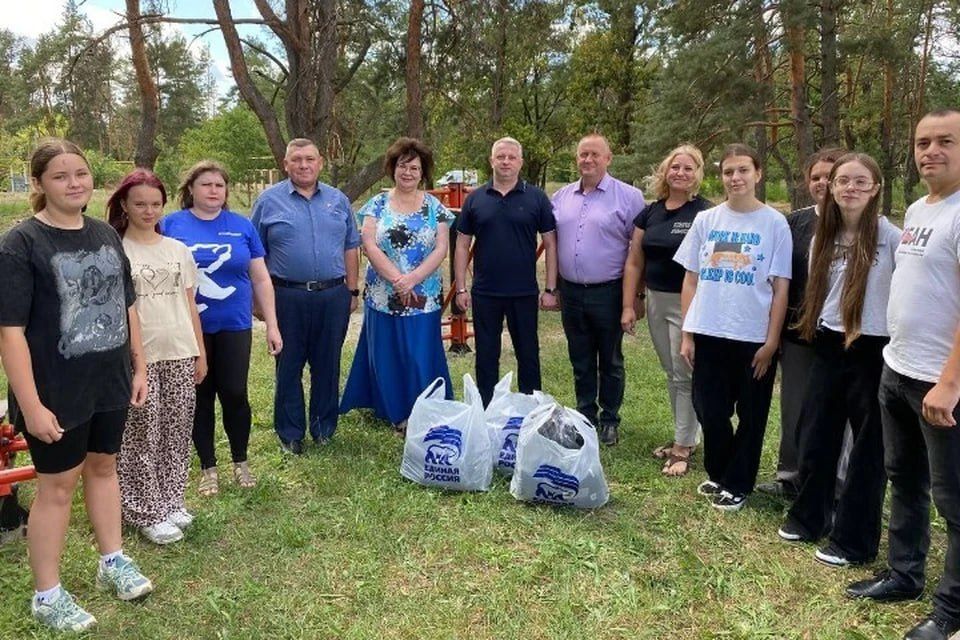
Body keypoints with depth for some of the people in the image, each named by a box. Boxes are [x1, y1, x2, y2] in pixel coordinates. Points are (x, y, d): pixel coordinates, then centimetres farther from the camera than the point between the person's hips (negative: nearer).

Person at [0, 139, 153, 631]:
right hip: (56, 391, -5)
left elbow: (127, 308, 12)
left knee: (103, 466, 19)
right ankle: (47, 595, 23)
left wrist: (139, 367, 10)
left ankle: (112, 561, 37)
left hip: (110, 383, 5)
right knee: (57, 484, 6)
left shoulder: (106, 235, 5)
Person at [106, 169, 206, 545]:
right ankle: (149, 513, 13)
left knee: (176, 433, 9)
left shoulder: (178, 250, 9)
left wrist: (200, 353, 11)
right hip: (138, 358, -4)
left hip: (180, 355, 4)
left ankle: (171, 502, 24)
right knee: (143, 436, 1)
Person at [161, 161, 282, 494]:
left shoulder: (242, 226, 3)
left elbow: (261, 279, 6)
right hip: (190, 329, 0)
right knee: (200, 398, 9)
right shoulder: (171, 225, 0)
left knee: (234, 394, 2)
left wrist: (272, 325, 3)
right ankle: (208, 467, 24)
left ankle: (241, 462, 23)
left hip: (234, 327, 1)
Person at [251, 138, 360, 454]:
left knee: (328, 365, 10)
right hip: (288, 297, -2)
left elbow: (350, 248, 13)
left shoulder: (338, 200, 10)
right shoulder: (269, 200, 2)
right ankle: (290, 433, 19)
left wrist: (352, 291, 8)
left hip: (333, 296, 2)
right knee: (289, 367, 6)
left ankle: (324, 429, 24)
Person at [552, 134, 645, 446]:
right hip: (571, 292, 4)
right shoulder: (561, 197, 8)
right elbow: (551, 242, 15)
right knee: (581, 362, 15)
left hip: (608, 293, -4)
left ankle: (610, 420, 24)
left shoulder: (629, 197, -6)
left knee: (610, 362, 10)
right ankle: (585, 416, 29)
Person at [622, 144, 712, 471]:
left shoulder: (704, 213, -10)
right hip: (655, 301, 6)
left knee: (685, 376, 1)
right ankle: (683, 436, 30)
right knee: (671, 373, 16)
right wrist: (628, 305, 6)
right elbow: (634, 262, 9)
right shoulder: (650, 212, 7)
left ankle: (684, 447, 13)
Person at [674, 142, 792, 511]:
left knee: (750, 415, 9)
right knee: (709, 411, 7)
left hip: (754, 338, -2)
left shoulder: (774, 223, -3)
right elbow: (690, 280, 7)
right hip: (708, 334, 2)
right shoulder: (705, 220, 5)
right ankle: (718, 475, 30)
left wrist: (771, 341, -8)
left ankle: (737, 485, 25)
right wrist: (687, 333, 3)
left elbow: (780, 288, -3)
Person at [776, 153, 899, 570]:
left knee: (868, 447, 6)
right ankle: (809, 518, 31)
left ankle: (854, 541, 18)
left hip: (873, 351, -5)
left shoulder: (890, 236, -10)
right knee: (815, 437, 13)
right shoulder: (823, 237, 7)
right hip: (828, 347, 6)